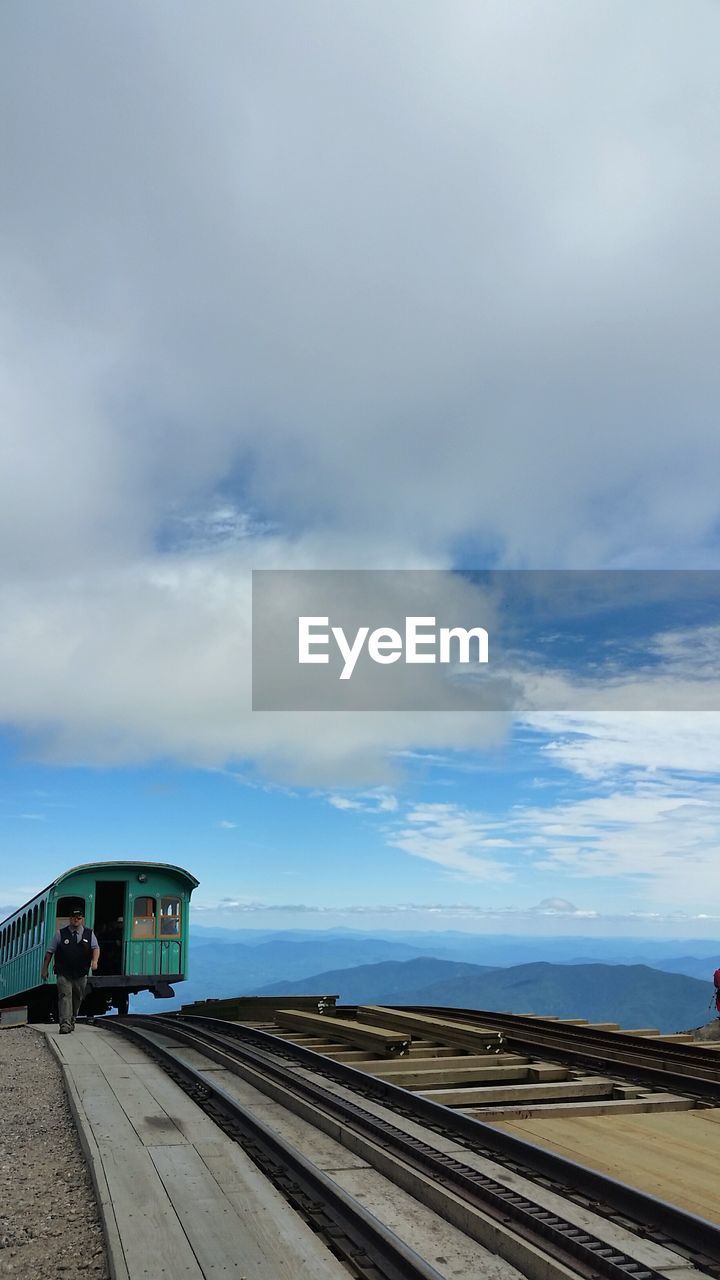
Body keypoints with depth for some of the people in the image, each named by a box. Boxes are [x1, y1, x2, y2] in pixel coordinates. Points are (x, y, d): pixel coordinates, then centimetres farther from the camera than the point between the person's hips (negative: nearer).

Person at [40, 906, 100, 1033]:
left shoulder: (89, 934, 5)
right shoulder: (61, 934, 1)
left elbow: (96, 948, -2)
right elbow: (50, 951, 5)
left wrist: (94, 961, -21)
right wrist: (45, 969, 2)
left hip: (81, 974, 2)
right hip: (63, 974, -2)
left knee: (77, 999, 11)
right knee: (65, 996, -15)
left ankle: (72, 1021, 29)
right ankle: (65, 1024, -19)